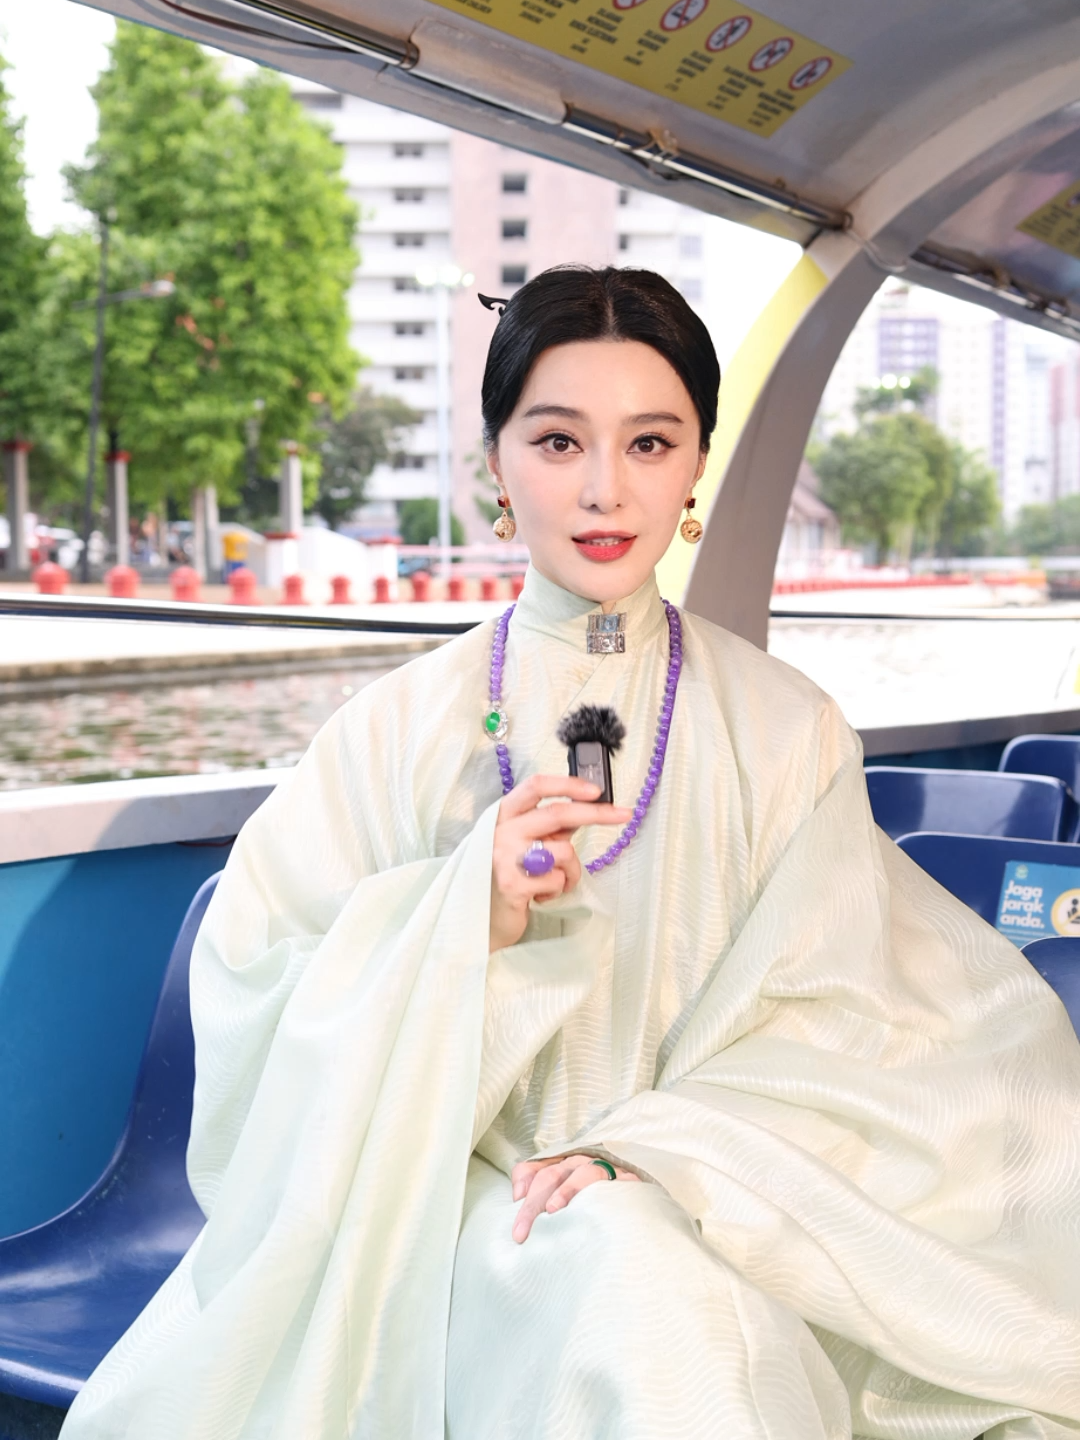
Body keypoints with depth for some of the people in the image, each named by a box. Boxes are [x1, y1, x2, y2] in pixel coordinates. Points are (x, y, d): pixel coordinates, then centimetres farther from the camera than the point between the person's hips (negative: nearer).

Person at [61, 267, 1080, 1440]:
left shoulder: (785, 729, 1)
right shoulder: (404, 724, 0)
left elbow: (832, 1029, -2)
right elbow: (258, 982, -3)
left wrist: (654, 1151, -17)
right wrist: (464, 917, -19)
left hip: (705, 1204, 1)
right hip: (460, 1201, -1)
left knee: (713, 1333, -30)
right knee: (634, 1299, -31)